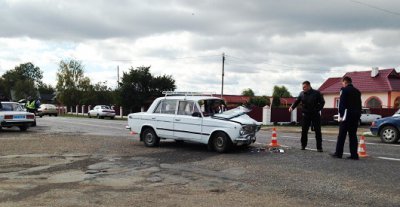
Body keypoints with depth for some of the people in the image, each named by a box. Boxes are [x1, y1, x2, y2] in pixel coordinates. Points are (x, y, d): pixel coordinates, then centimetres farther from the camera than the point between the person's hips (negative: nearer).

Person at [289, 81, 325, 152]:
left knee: (318, 131, 0)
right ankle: (303, 145, 17)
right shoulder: (302, 94, 2)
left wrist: (318, 109, -12)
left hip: (315, 115, -2)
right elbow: (297, 101, 3)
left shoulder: (316, 93, -5)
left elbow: (322, 102, -1)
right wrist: (292, 107, -15)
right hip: (306, 115, 2)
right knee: (304, 131, 3)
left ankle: (319, 147, 7)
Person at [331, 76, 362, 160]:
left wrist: (340, 115, -9)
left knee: (341, 135, -2)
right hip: (356, 116, 7)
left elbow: (341, 104, -12)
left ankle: (338, 153, 0)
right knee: (353, 135, 8)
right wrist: (358, 115, 17)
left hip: (347, 115, -7)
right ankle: (354, 154, 5)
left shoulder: (344, 90, -6)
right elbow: (359, 105, 16)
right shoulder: (357, 91, 16)